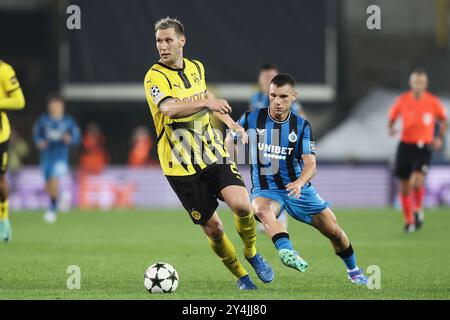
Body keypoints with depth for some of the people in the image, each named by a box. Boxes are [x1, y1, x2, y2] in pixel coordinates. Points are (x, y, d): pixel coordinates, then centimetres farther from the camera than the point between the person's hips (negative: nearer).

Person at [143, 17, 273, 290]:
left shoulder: (196, 68, 8)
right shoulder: (155, 77, -13)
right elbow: (169, 108, -32)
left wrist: (230, 122, 22)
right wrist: (205, 103, -46)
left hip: (213, 153, 4)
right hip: (181, 165, -4)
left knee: (242, 205, -19)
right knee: (213, 228, -2)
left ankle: (252, 254, 9)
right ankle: (241, 276, 21)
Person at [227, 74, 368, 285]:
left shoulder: (301, 126, -4)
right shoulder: (251, 119, -5)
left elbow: (310, 164, -14)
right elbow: (230, 142, 11)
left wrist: (300, 182, -35)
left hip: (298, 189, 2)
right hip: (265, 190, -2)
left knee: (335, 233, 4)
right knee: (263, 210, -40)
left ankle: (353, 271, 34)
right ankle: (287, 252, -64)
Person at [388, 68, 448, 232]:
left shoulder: (433, 102, -2)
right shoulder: (402, 100, 0)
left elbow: (443, 121, 13)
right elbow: (391, 118, 11)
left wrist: (440, 138, 0)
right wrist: (391, 128, -12)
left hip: (423, 147, -2)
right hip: (405, 145, 2)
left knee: (416, 181, -22)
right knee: (404, 186, 5)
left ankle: (418, 210, 6)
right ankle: (408, 221, 22)